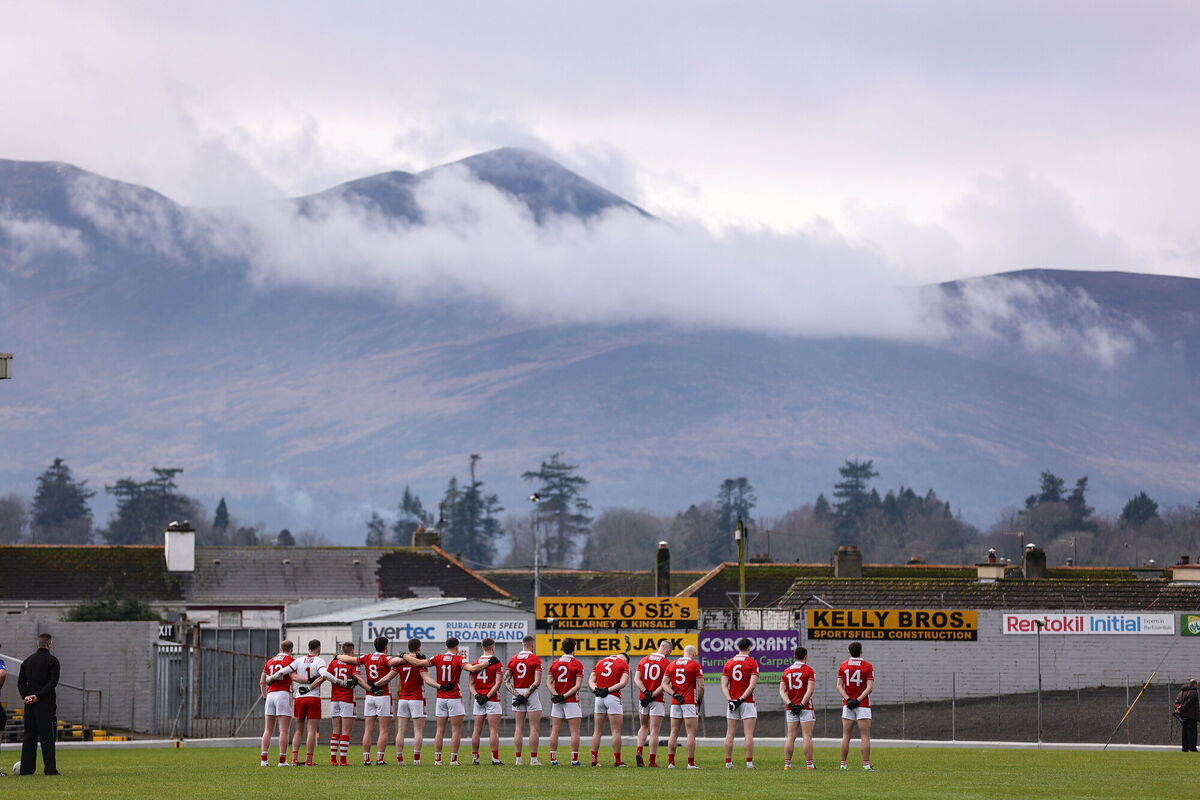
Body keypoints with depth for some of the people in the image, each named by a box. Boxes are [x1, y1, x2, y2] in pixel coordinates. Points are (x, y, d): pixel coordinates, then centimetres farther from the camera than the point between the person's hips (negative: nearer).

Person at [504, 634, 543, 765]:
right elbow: (537, 682, -15)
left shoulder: (513, 660, 7)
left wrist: (515, 693, -4)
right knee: (534, 728, 0)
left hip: (517, 693, 4)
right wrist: (526, 695, -12)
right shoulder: (535, 660, -7)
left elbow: (506, 680, 2)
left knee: (518, 728, 7)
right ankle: (533, 759, -4)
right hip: (532, 694, -4)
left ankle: (517, 758, 6)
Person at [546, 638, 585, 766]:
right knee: (575, 731, -1)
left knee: (555, 731, 5)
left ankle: (553, 759, 3)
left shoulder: (554, 663, 7)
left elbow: (549, 682, 2)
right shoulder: (577, 664, -6)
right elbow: (578, 685, -12)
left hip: (557, 702, 4)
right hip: (572, 701, -4)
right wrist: (565, 695, -12)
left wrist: (556, 695, -7)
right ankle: (574, 759, -5)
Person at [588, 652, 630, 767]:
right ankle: (617, 760, -2)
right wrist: (608, 690, -12)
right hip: (613, 697, -4)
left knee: (597, 731, 10)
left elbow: (591, 681, 9)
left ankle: (594, 759, 9)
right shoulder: (623, 664, 3)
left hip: (599, 698, 4)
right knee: (616, 731, -1)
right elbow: (623, 683, -10)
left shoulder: (600, 662, 17)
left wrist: (595, 689, -7)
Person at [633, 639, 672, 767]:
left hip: (642, 699, 4)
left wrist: (646, 692, -11)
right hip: (657, 701, -4)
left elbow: (636, 679, -2)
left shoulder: (644, 660, 7)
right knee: (654, 731, 0)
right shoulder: (666, 663, -8)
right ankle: (652, 760, 0)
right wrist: (652, 695, -13)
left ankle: (639, 751, 3)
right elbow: (664, 684, -16)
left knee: (644, 727, 21)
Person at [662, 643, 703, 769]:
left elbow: (664, 684, 3)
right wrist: (700, 700, 6)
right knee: (691, 734, -2)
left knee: (674, 733, 8)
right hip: (690, 702, -4)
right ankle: (691, 763, -6)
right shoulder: (695, 665, -4)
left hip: (675, 703, 4)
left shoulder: (671, 665, 10)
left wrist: (674, 694, -5)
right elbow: (701, 686, -7)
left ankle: (670, 762, 6)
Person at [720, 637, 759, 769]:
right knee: (748, 734, -3)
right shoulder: (752, 663, -5)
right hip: (748, 702, -3)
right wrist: (741, 699, -13)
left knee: (730, 733, 6)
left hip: (732, 702, 3)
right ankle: (749, 762, -8)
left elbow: (724, 685, 1)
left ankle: (728, 762, 5)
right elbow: (752, 685, -13)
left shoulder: (728, 663, 7)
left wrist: (730, 700, -7)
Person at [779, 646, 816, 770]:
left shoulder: (786, 671, 9)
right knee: (807, 736, -2)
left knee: (790, 737, 5)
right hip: (805, 708, -4)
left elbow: (782, 691, 1)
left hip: (790, 708, 4)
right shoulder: (809, 671, -5)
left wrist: (789, 703, -7)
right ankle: (809, 764, -2)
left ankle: (787, 764, 3)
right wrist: (802, 704, -15)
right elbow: (810, 690, -15)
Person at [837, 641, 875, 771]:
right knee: (865, 736, -2)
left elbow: (839, 685, -2)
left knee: (846, 736, 6)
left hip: (847, 705, 3)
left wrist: (848, 699, -9)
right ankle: (866, 764, -6)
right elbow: (870, 687, -12)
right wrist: (858, 700, -13)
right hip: (863, 705, -3)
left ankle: (843, 764, 6)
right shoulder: (868, 666, -5)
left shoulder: (842, 666, 3)